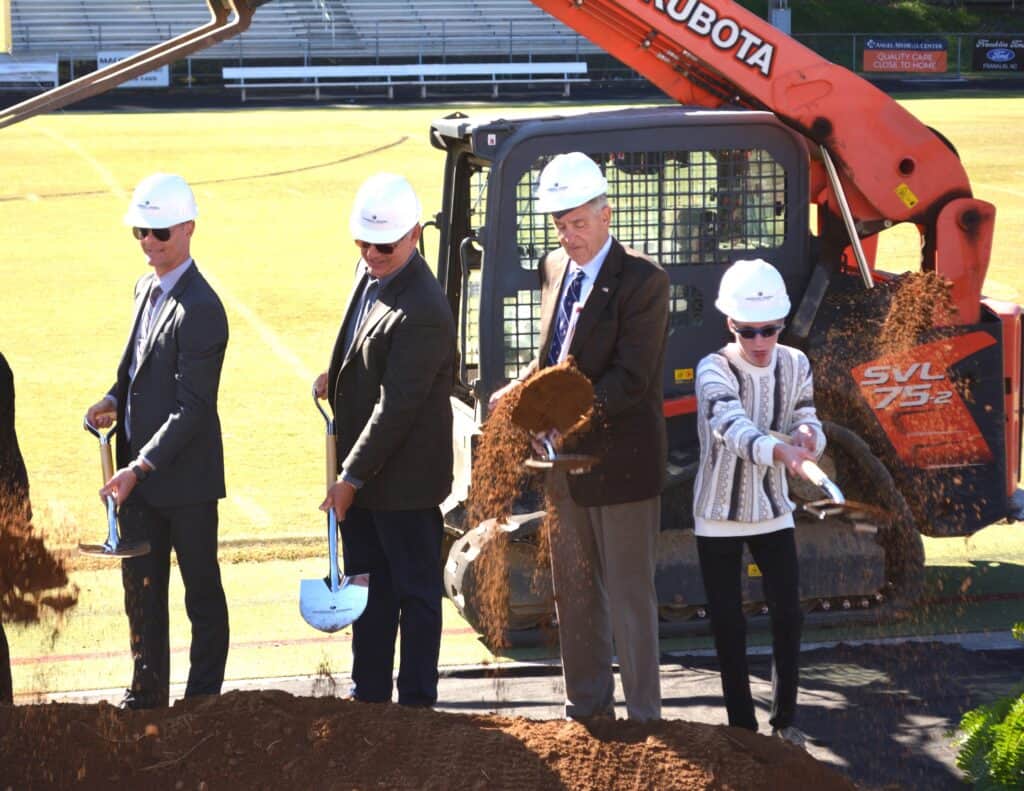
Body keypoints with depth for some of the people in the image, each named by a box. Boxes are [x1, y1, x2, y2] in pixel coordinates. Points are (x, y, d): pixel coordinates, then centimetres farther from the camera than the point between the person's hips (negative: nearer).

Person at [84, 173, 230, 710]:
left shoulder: (200, 309, -20)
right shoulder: (146, 288, 8)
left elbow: (193, 407, -23)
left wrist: (141, 466, -27)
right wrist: (115, 399, -1)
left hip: (184, 474, -8)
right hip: (138, 470, 8)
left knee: (201, 591, 7)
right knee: (140, 586, 15)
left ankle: (203, 700, 18)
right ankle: (147, 695, 27)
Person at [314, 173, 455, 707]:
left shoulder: (422, 312, -25)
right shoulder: (369, 273, 4)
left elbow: (396, 407, -24)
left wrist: (352, 478, -21)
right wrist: (336, 374, 4)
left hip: (403, 475, -9)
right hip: (359, 469, 9)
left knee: (416, 590, 4)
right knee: (367, 584, 16)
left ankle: (417, 701, 13)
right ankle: (368, 694, 26)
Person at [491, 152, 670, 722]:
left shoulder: (642, 280, -15)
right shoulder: (556, 269, 8)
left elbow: (631, 378, -20)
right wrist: (520, 391, -3)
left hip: (621, 460, -8)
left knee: (629, 595, 0)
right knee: (574, 592, 16)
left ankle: (644, 715, 9)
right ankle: (588, 707, 28)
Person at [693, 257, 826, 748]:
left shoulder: (795, 365, -4)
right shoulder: (714, 371, -20)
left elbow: (810, 427, -3)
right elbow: (732, 426, -38)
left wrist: (807, 437, -30)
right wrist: (779, 451, -57)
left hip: (773, 510, 3)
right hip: (719, 517, -3)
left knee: (788, 615, 3)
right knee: (728, 623, 4)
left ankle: (784, 717, 18)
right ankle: (742, 723, 16)